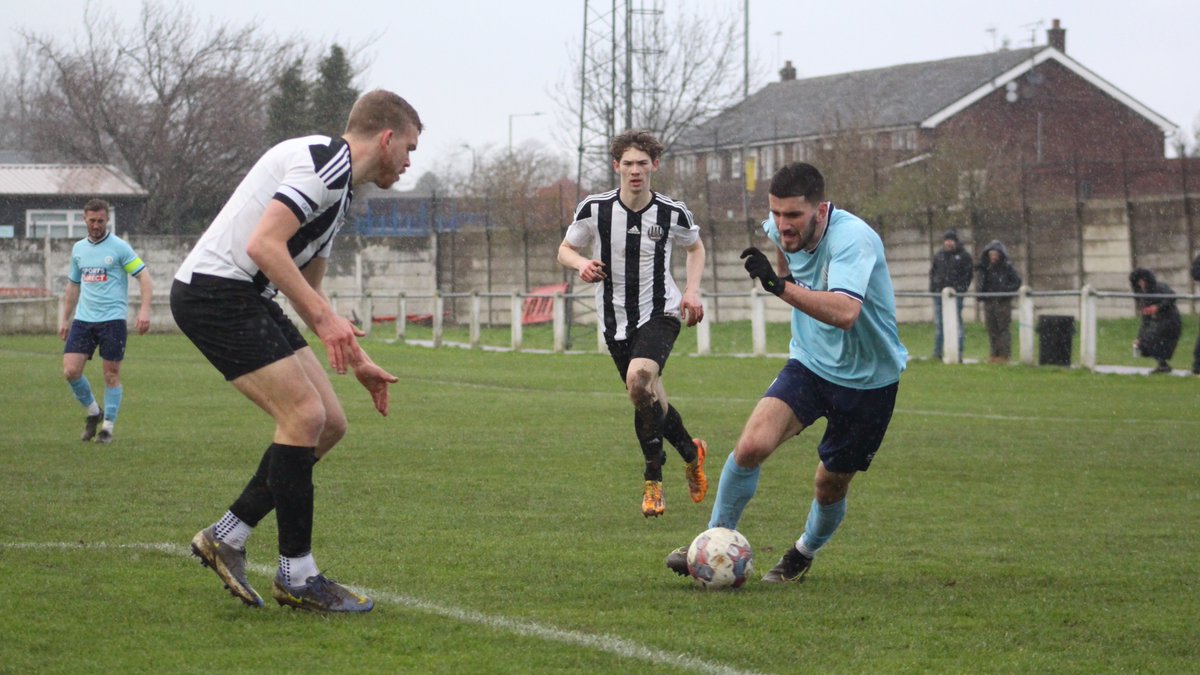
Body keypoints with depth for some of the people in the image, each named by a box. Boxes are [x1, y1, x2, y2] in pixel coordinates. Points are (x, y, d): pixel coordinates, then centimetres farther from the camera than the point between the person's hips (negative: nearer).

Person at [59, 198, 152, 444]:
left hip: (113, 319, -5)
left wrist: (144, 310, -19)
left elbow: (144, 277, -7)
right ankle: (93, 412, 16)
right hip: (83, 320, 5)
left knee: (112, 374, -2)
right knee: (70, 370, -6)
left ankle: (108, 427, 8)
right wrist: (65, 318, 22)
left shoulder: (119, 247, -4)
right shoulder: (78, 249, 13)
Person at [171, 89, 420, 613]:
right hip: (215, 291, -10)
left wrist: (355, 359, 27)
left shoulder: (336, 183, 20)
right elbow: (263, 244, -25)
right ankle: (297, 575, -6)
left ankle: (227, 536, 12)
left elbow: (307, 288, 29)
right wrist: (325, 318, -26)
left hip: (246, 297, 10)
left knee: (328, 424, 6)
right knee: (305, 416, -14)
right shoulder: (326, 162, -14)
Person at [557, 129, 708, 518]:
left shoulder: (672, 214, -6)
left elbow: (695, 247, 14)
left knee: (639, 380, -29)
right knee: (648, 400, 10)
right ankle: (690, 452, 40)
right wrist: (581, 264, -16)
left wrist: (692, 290, -1)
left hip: (660, 314, -3)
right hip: (616, 319, 3)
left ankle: (653, 476, -15)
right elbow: (565, 249, 6)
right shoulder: (594, 209, -6)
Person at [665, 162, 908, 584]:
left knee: (831, 487, 8)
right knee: (752, 446, -20)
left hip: (868, 380, -4)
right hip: (809, 364, 4)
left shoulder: (852, 239, -29)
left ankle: (804, 554, 39)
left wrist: (780, 286, -53)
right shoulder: (782, 228, -8)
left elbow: (845, 313, -46)